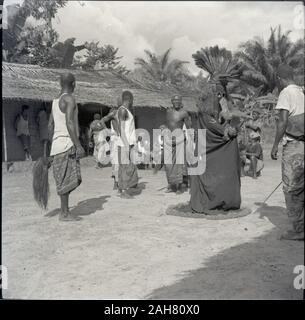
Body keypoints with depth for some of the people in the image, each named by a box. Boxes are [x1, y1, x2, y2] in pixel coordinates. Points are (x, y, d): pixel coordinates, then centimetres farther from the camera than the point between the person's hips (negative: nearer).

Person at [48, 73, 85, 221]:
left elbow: (50, 125, 19)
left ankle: (64, 211, 16)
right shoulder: (69, 99, -10)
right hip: (67, 143, -9)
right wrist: (78, 145, -21)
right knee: (68, 179, -5)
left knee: (65, 179, 12)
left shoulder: (56, 100, 17)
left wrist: (54, 144, 24)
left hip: (57, 143, 9)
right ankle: (64, 213, 0)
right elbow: (69, 123, -20)